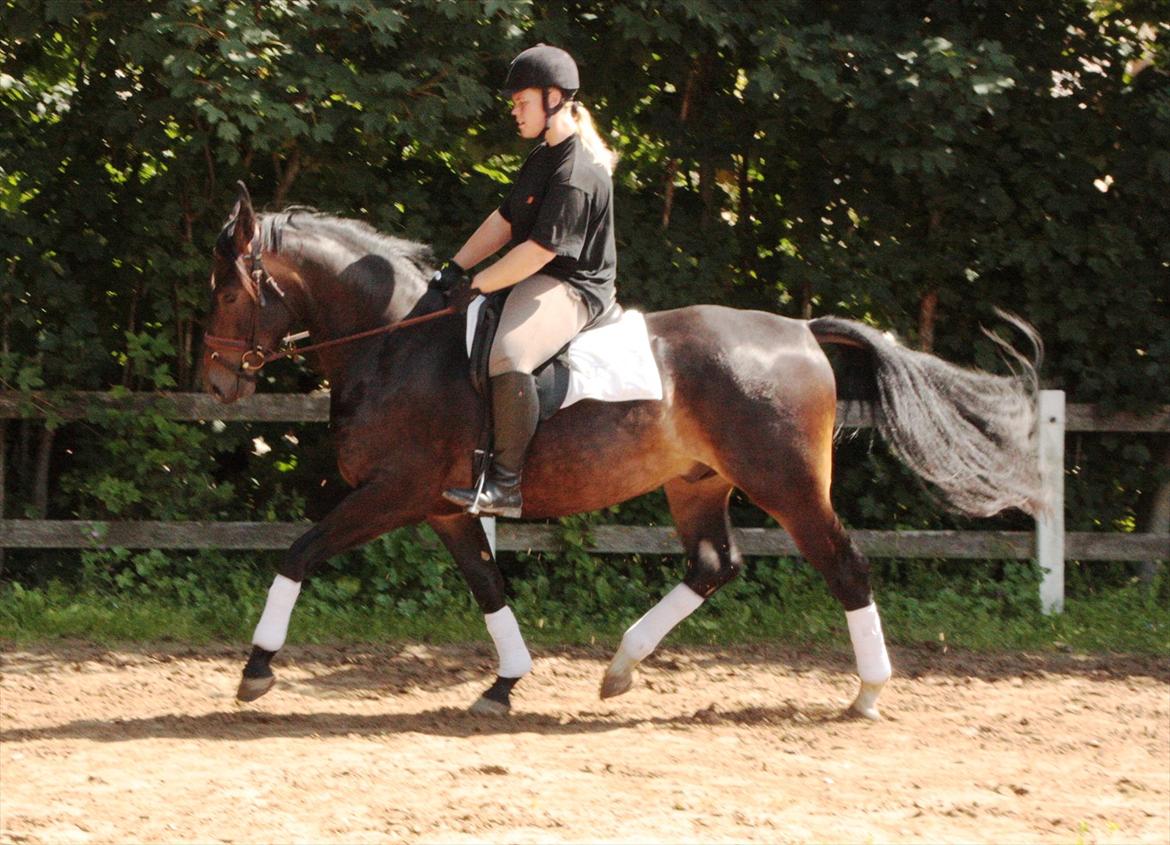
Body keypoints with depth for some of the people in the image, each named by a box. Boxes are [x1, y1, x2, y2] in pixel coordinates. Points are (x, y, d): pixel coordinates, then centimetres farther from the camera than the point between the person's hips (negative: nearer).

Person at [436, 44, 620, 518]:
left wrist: (477, 286, -20)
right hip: (532, 280, 12)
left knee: (507, 355, -38)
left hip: (571, 288, -12)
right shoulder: (544, 158, 13)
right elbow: (504, 221, 15)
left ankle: (507, 484, -33)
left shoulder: (578, 174, -20)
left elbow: (540, 250, -24)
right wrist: (456, 268, 5)